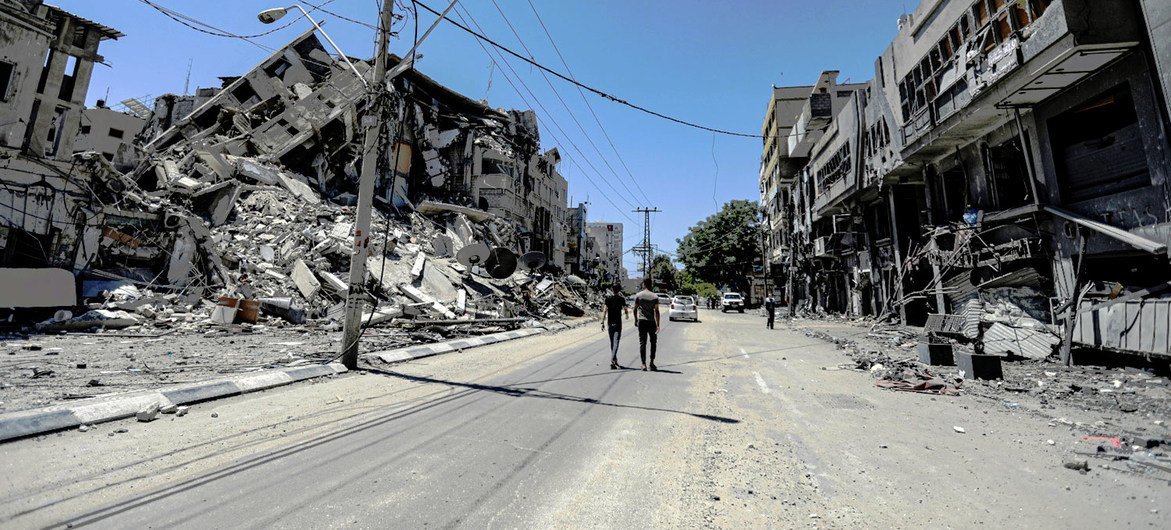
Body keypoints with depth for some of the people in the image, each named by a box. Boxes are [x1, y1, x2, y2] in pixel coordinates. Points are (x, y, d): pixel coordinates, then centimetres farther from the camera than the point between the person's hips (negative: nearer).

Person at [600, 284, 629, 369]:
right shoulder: (621, 299, -5)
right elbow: (626, 310, -3)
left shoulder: (608, 298, 1)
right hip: (618, 323, -3)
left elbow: (604, 311, -3)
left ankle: (614, 360, 29)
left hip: (609, 323, 3)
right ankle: (612, 361, -19)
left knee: (612, 343, 17)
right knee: (615, 343, -6)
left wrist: (603, 322, 0)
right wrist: (627, 315, 20)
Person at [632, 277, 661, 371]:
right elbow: (656, 311, -6)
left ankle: (643, 364, 1)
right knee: (653, 342, 14)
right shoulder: (655, 296, -1)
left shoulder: (638, 295, 1)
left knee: (642, 343, 3)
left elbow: (635, 309, 2)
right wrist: (657, 325, -6)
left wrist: (636, 320, 15)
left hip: (641, 321, 1)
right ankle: (652, 362, 9)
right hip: (651, 321, 0)